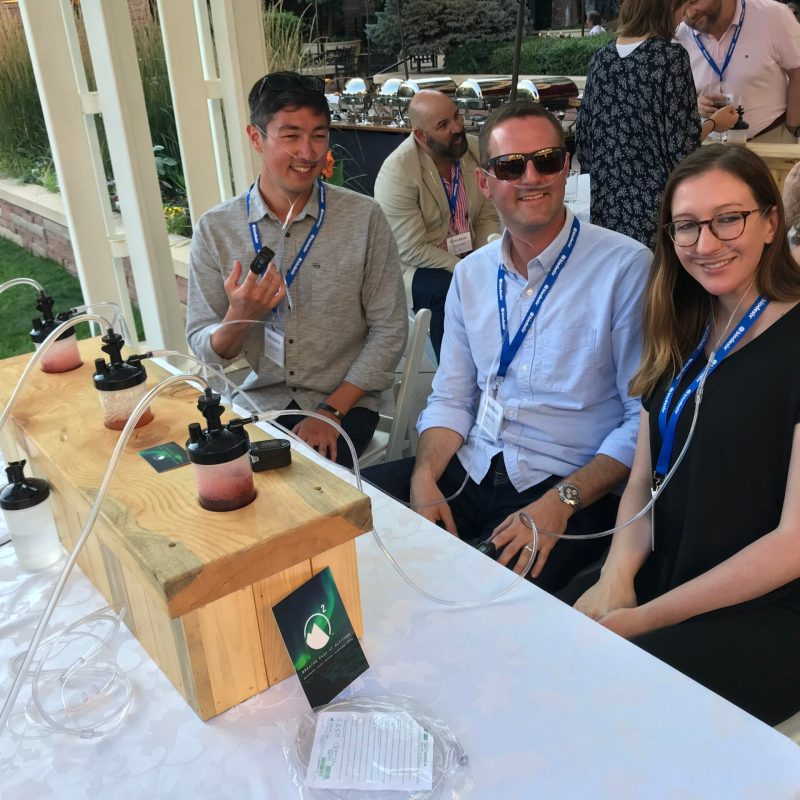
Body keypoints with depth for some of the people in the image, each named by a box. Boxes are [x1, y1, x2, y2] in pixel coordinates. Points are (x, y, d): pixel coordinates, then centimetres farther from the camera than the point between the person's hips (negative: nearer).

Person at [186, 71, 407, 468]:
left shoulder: (364, 218, -6)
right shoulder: (214, 229, -3)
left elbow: (389, 331, -5)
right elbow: (203, 347, -1)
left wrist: (330, 411, -13)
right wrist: (239, 316, -24)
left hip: (344, 403, -2)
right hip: (258, 401, 2)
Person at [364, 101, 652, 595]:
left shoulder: (626, 267, -9)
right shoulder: (471, 274, 10)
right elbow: (451, 399, 12)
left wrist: (561, 503, -20)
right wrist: (424, 480, -7)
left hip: (572, 488, -5)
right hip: (469, 472, 6)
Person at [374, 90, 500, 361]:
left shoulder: (475, 150, -1)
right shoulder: (396, 173, -19)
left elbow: (488, 217, 4)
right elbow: (412, 251, -20)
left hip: (467, 260, 6)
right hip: (417, 267, -5)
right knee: (447, 291, -34)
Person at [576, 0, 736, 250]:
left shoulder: (601, 58, 5)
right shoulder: (671, 56, -11)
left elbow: (583, 144, 7)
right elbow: (683, 145, -11)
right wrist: (714, 122, 7)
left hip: (606, 201, 6)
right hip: (654, 207, -6)